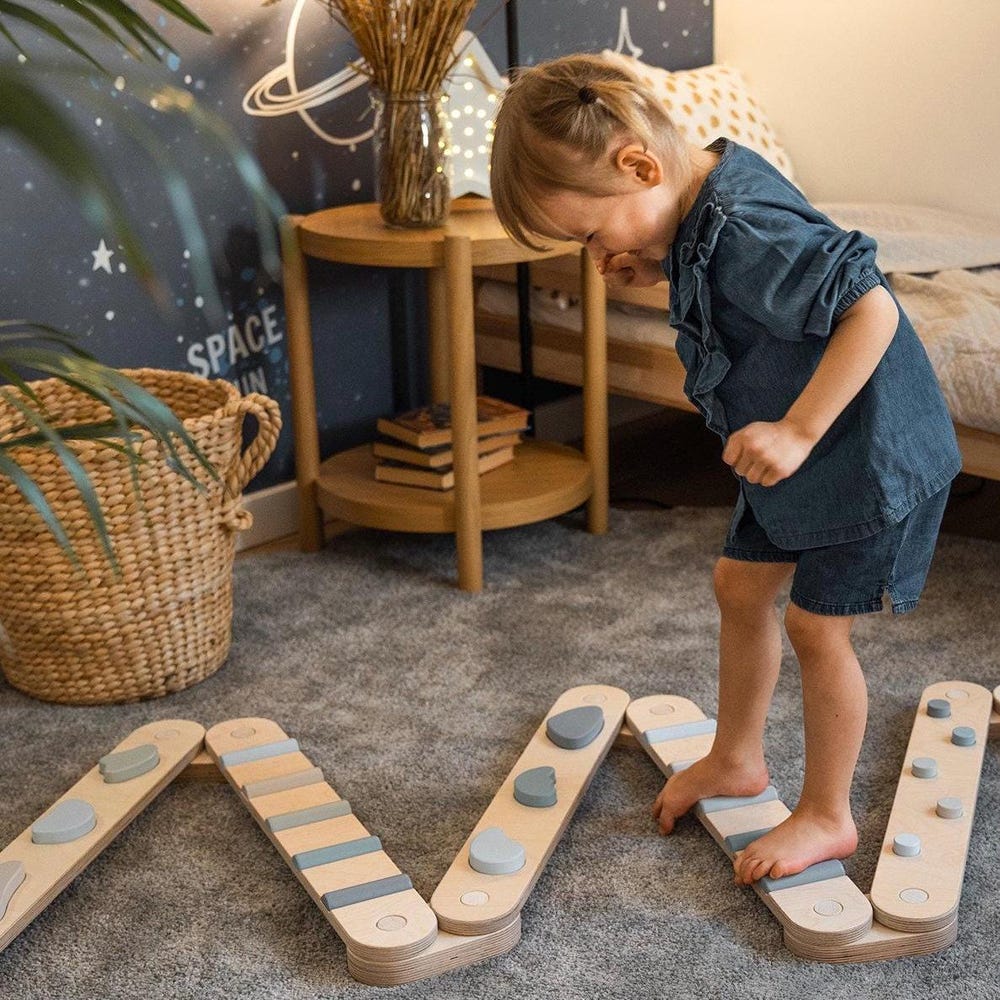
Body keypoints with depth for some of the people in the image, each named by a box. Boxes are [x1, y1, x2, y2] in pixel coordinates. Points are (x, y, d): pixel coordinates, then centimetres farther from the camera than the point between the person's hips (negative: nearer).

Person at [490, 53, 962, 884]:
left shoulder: (747, 231, -32)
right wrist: (652, 269, -5)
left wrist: (797, 430, -34)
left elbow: (870, 310, -35)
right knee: (742, 585, 18)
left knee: (817, 627, 1)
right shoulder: (704, 198, -3)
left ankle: (827, 816, 20)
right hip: (797, 453, 10)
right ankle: (736, 760, 38)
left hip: (866, 452, -10)